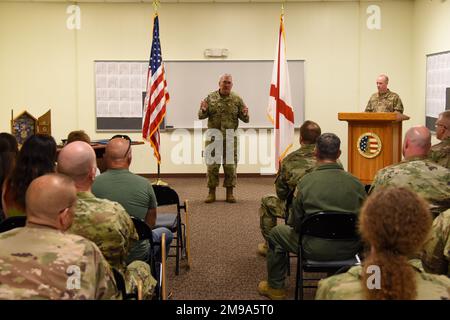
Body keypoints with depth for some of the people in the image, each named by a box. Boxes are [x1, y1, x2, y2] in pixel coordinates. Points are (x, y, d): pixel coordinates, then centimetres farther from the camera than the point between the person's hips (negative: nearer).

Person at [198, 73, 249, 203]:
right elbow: (201, 116, 7)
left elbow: (246, 119, 6)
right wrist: (203, 111, -15)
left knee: (230, 165, 3)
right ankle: (211, 193, 13)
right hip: (213, 137, 0)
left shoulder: (237, 99, 3)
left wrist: (245, 114, -17)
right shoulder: (210, 98, 4)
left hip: (230, 139, 0)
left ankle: (230, 193, 14)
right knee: (212, 165, 3)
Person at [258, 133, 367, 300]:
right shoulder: (356, 183, -5)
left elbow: (297, 223, -5)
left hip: (317, 250, -3)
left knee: (276, 233, 21)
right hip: (349, 250, 4)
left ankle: (275, 287, 32)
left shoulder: (305, 182, -12)